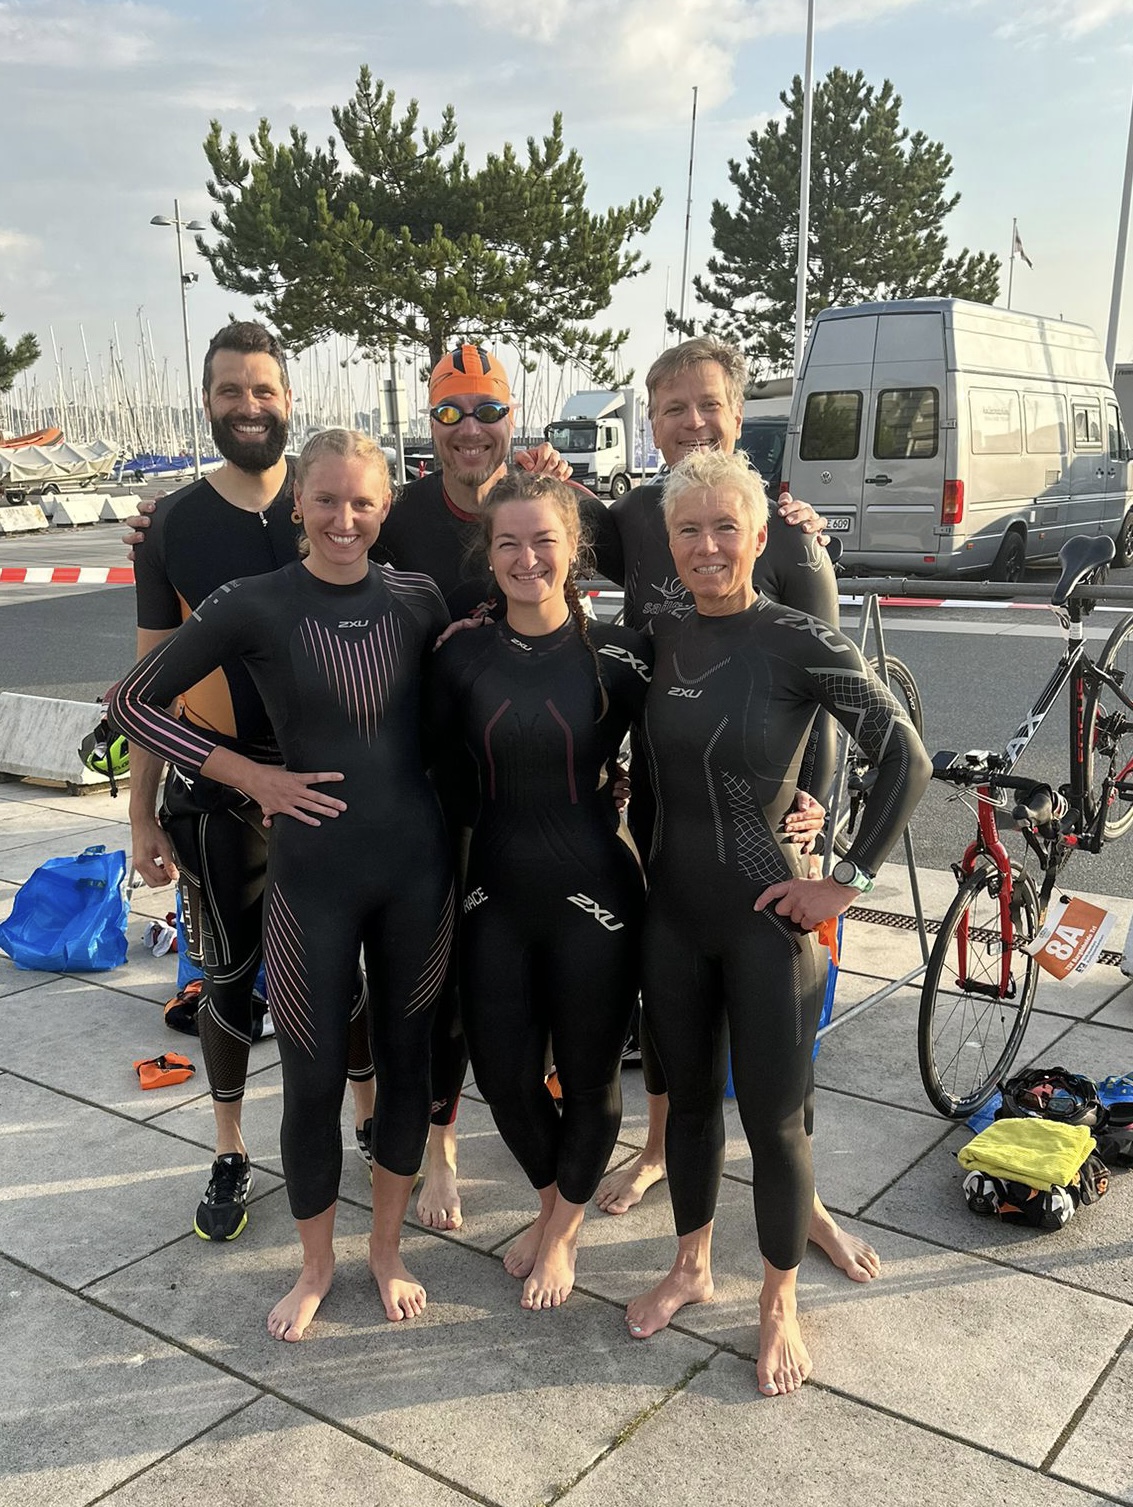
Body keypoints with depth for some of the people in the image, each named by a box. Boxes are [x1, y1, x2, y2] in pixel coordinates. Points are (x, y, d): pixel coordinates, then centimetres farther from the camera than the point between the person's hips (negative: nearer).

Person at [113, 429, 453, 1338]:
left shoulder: (418, 601, 0)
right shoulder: (256, 606, -9)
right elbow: (134, 702, -3)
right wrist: (253, 777, -8)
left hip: (417, 865, 3)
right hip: (313, 875, -2)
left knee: (406, 1060, 13)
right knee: (314, 1078, 8)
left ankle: (387, 1247, 36)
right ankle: (316, 1264, 33)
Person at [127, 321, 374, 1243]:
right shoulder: (173, 526, -1)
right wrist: (143, 812, 1)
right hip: (214, 792, 0)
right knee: (229, 974, 11)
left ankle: (371, 1118, 35)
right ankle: (231, 1156, 30)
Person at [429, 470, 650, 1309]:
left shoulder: (618, 655, -8)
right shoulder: (464, 657, 0)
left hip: (593, 898, -2)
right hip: (497, 899, 3)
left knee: (588, 1078, 12)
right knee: (504, 1078, 11)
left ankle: (563, 1229, 41)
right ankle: (553, 1201, 44)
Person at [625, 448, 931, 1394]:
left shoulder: (799, 642, -15)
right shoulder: (664, 637, 2)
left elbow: (906, 758, -15)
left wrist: (851, 881, -14)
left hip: (765, 918, -5)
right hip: (673, 907, 5)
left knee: (773, 1118, 7)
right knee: (688, 1096, 19)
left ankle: (780, 1304, 29)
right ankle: (692, 1268, 40)